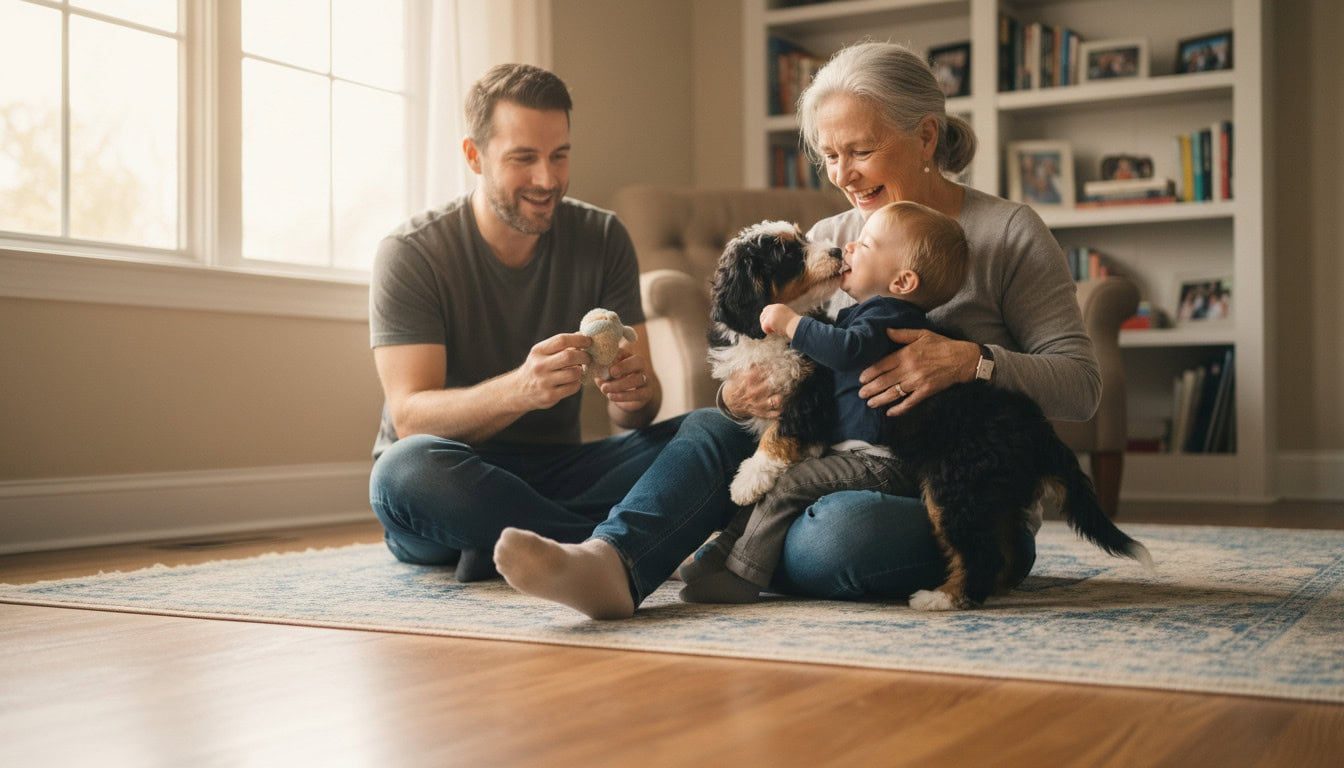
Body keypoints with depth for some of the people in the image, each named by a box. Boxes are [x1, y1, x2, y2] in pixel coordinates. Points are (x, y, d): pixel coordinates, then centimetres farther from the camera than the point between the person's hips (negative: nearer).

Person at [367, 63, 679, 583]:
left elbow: (634, 414, -3)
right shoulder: (410, 254, -9)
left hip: (555, 472, 3)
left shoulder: (602, 239, 1)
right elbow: (409, 416, -20)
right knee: (409, 467, -38)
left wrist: (635, 392, -29)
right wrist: (518, 390, -40)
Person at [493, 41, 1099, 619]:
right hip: (845, 478, 5)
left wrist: (972, 361, -27)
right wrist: (740, 397, -14)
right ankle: (610, 561, -41)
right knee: (710, 430, -17)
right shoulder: (826, 241, 12)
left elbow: (1082, 385, -9)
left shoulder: (1007, 232, -3)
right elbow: (777, 365, 10)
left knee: (844, 528, -35)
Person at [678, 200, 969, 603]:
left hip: (876, 463, -11)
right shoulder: (862, 313, 19)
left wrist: (790, 322, -24)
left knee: (788, 484, -18)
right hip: (851, 452, 11)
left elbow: (847, 349, -35)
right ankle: (719, 552, 10)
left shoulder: (890, 315, -15)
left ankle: (740, 574, -14)